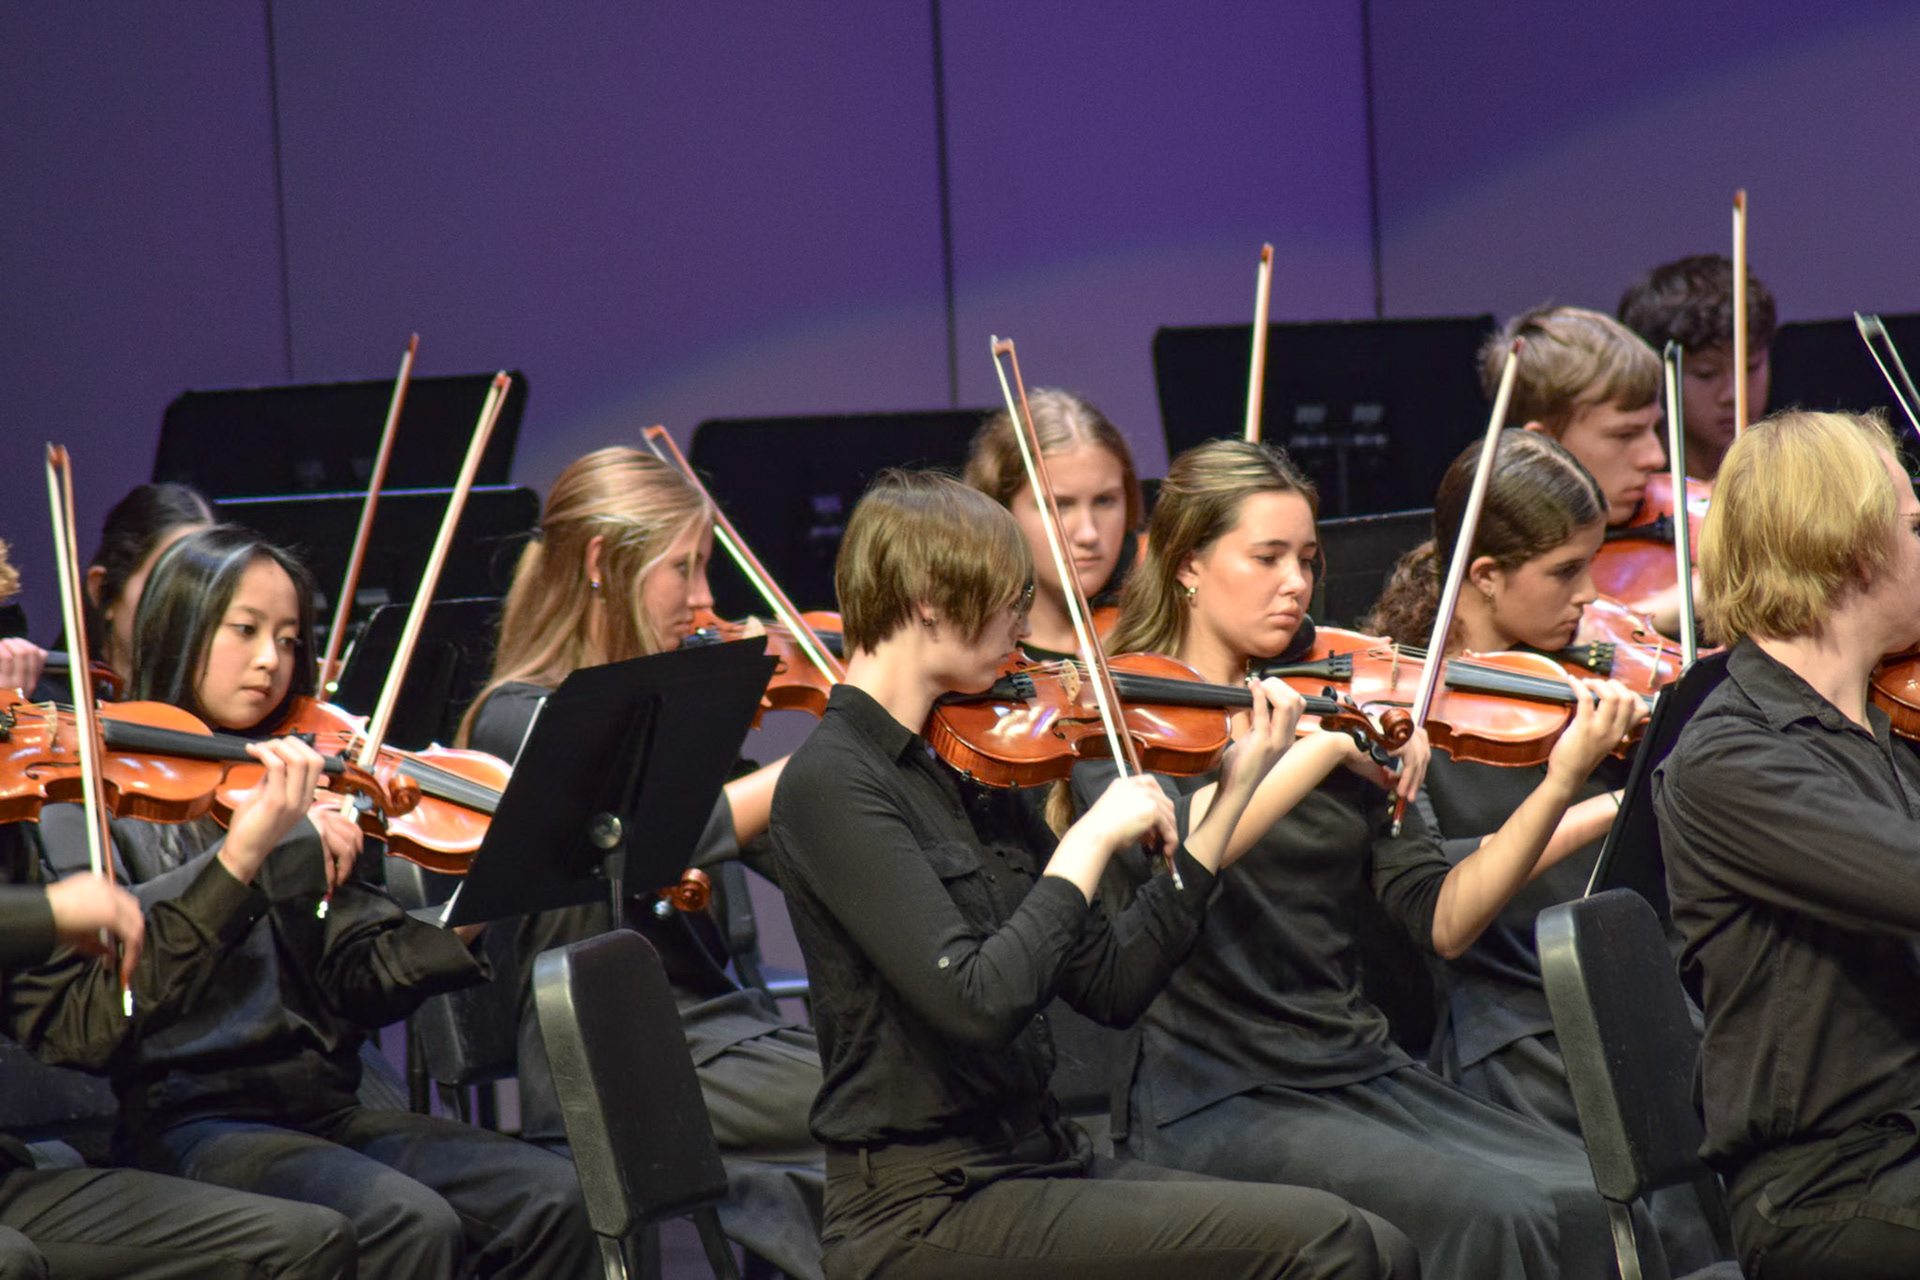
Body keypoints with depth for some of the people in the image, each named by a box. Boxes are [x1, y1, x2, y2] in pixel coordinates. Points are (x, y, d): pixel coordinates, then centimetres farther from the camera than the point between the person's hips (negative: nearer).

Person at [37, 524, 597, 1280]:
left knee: (550, 1198, -16)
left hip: (321, 1112, 6)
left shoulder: (295, 785, 17)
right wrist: (261, 845, -25)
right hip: (184, 1123, -6)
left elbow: (361, 982, 7)